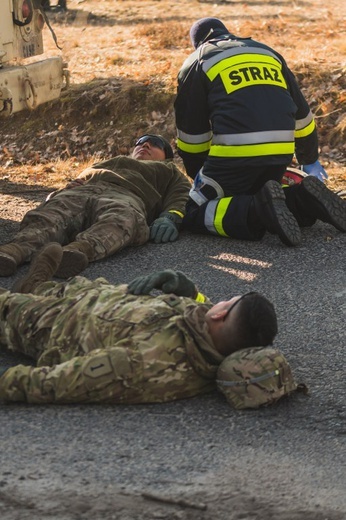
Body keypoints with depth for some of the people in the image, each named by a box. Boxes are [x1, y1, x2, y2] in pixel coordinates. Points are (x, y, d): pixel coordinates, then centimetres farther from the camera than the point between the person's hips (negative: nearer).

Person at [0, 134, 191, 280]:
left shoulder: (168, 171, 42)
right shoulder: (107, 164, 50)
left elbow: (182, 194, 19)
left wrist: (170, 218, -7)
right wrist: (72, 185, 4)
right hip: (78, 193, 3)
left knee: (122, 218, -42)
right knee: (49, 218, -34)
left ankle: (81, 250, -72)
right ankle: (16, 249, -63)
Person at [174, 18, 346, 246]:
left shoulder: (197, 64, 12)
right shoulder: (269, 54, 27)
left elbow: (191, 133, 13)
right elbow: (301, 114, 31)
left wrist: (198, 174, 29)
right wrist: (310, 162, 43)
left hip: (236, 152, -6)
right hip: (282, 152, 6)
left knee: (194, 214, 2)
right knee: (250, 199, 26)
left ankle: (261, 210, -24)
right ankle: (304, 201, -2)